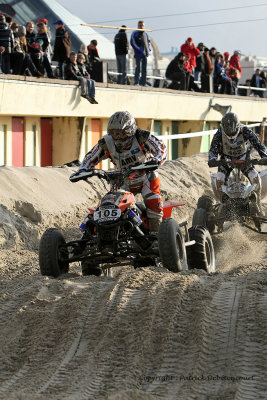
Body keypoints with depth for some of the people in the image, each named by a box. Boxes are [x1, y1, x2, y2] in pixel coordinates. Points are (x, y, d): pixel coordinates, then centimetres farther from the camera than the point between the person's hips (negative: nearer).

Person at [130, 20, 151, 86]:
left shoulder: (145, 34, 16)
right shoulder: (135, 33, -2)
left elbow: (148, 42, 26)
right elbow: (133, 43, -9)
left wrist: (148, 49, 8)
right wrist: (139, 50, -16)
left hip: (145, 54, 6)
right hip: (138, 54, -6)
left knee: (144, 69, 7)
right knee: (138, 68, -9)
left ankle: (143, 83, 11)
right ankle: (136, 82, -7)